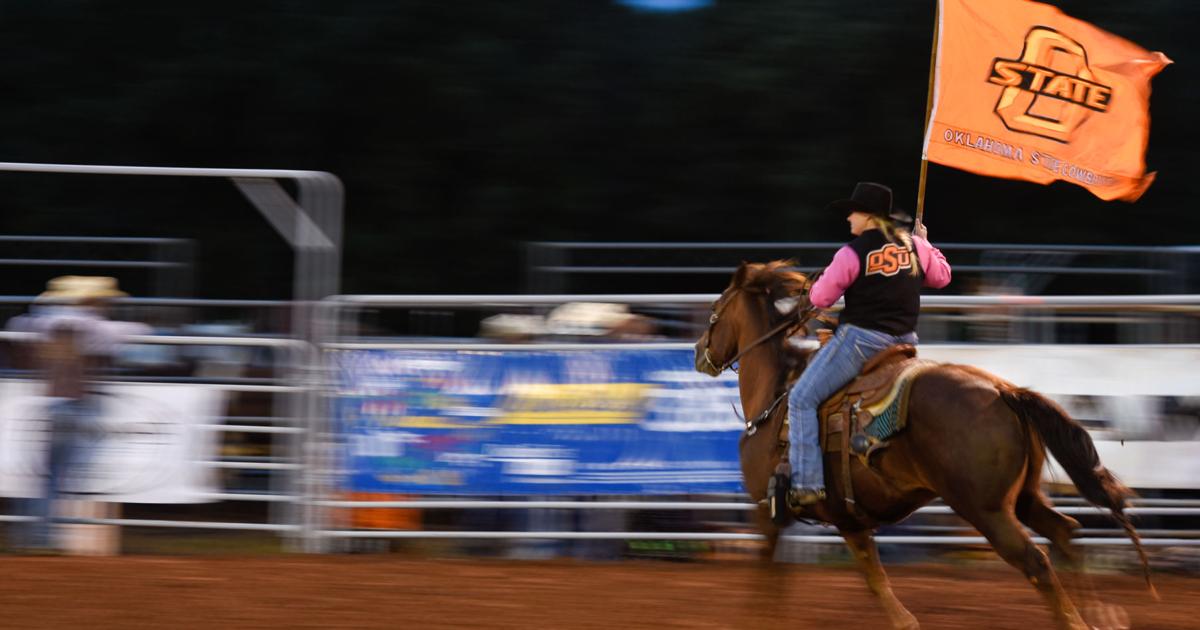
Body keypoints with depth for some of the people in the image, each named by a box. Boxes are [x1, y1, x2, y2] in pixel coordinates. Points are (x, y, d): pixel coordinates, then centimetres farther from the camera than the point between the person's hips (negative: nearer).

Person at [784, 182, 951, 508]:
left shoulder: (852, 253, -11)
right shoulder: (914, 246, 5)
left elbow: (820, 299, -7)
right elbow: (941, 276, 21)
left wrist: (820, 284, 16)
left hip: (861, 338, -6)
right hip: (904, 340, 6)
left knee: (802, 399, -2)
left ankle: (807, 482, -13)